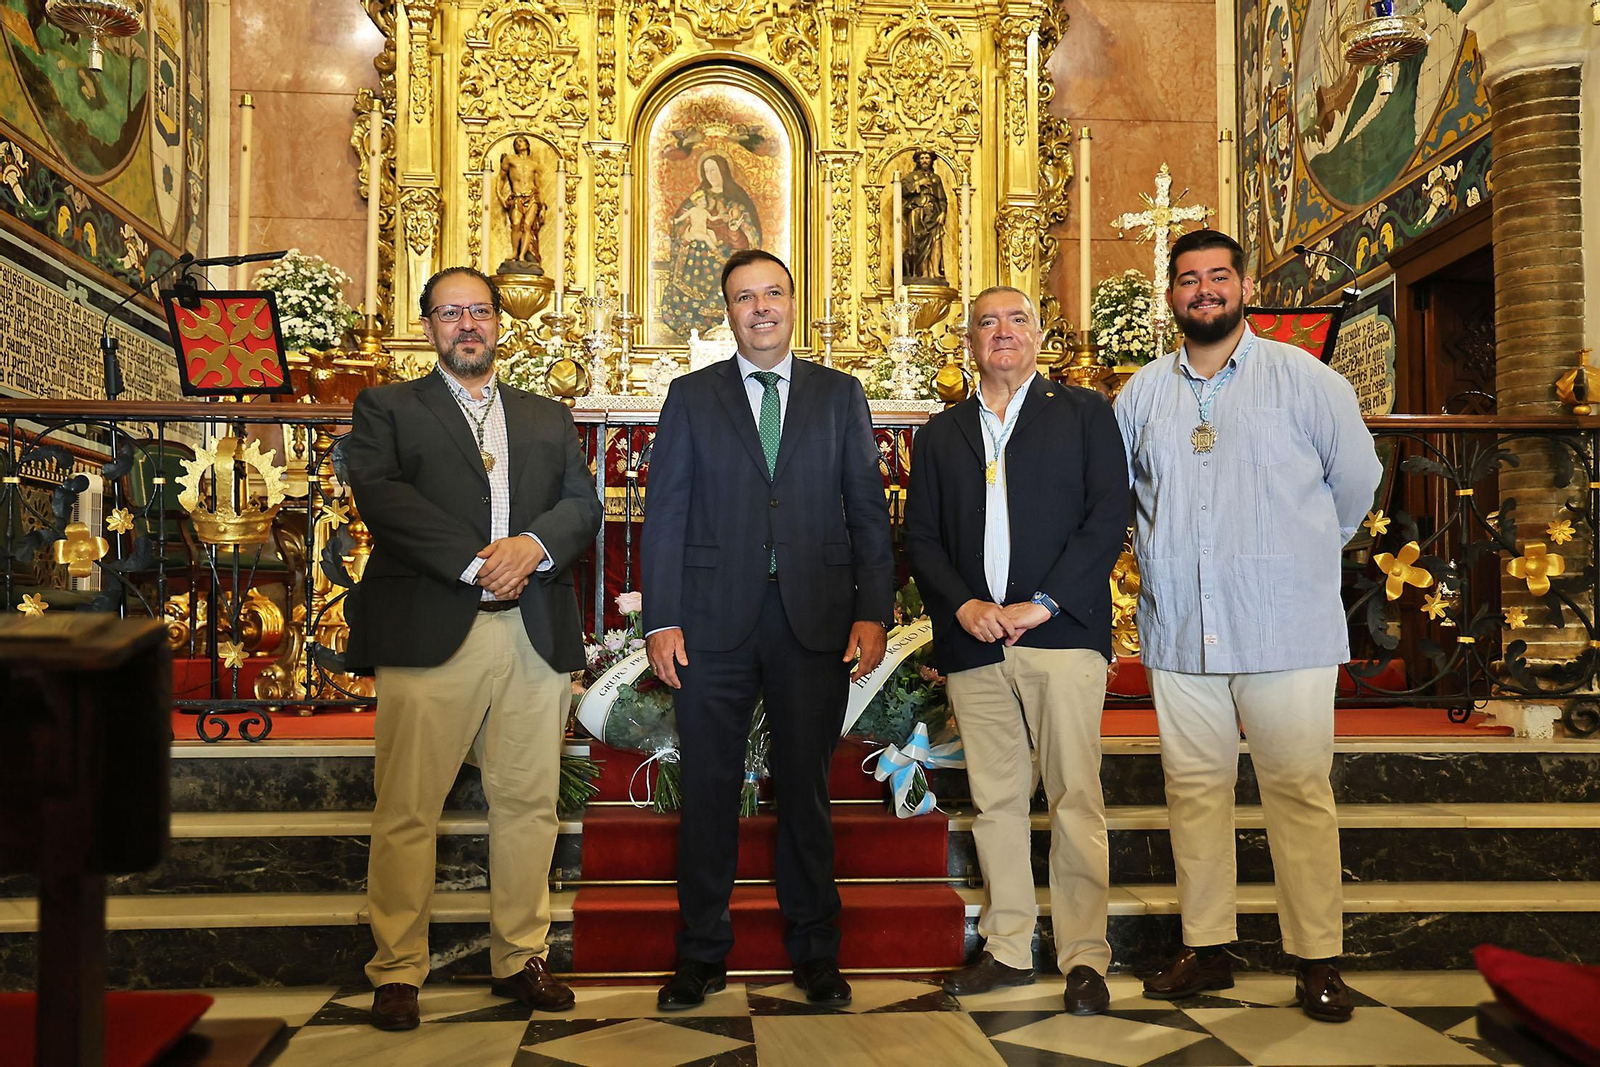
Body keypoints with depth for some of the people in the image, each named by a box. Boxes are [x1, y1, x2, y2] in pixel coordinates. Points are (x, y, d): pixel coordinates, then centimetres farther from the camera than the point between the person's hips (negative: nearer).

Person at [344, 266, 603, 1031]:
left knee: (527, 802, 7)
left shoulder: (548, 419, 22)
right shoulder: (386, 409, 10)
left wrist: (531, 546, -12)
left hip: (535, 635, 3)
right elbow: (381, 495, -7)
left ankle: (520, 958, 19)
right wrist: (475, 562, -15)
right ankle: (398, 970, 12)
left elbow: (583, 505, 9)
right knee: (407, 810, -1)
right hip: (429, 631, -3)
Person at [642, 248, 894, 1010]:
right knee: (707, 789, 5)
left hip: (815, 620, 0)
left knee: (805, 788, 9)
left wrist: (873, 612, -4)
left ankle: (814, 952, 22)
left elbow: (868, 510, 6)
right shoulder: (691, 396, 8)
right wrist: (661, 620, -5)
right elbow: (664, 513, 4)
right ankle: (702, 953, 19)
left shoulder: (839, 395, 10)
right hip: (714, 623, 0)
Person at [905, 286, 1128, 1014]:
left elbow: (1108, 516, -1)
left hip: (1061, 632, -3)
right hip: (973, 639, 3)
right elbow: (920, 538, 13)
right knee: (994, 801, 7)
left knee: (1075, 799, -4)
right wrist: (961, 605, -5)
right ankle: (1007, 949, 16)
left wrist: (1042, 603, -10)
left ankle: (1085, 957, 4)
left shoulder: (1083, 412, 9)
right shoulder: (940, 434, 18)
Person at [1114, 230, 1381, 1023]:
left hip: (1286, 630, -3)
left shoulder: (1304, 379, 0)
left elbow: (1355, 481, 8)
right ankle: (1206, 948, 19)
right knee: (1193, 786, 8)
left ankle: (1317, 959, 12)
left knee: (1298, 789, 1)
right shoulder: (1142, 394, 9)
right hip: (1179, 630, 3)